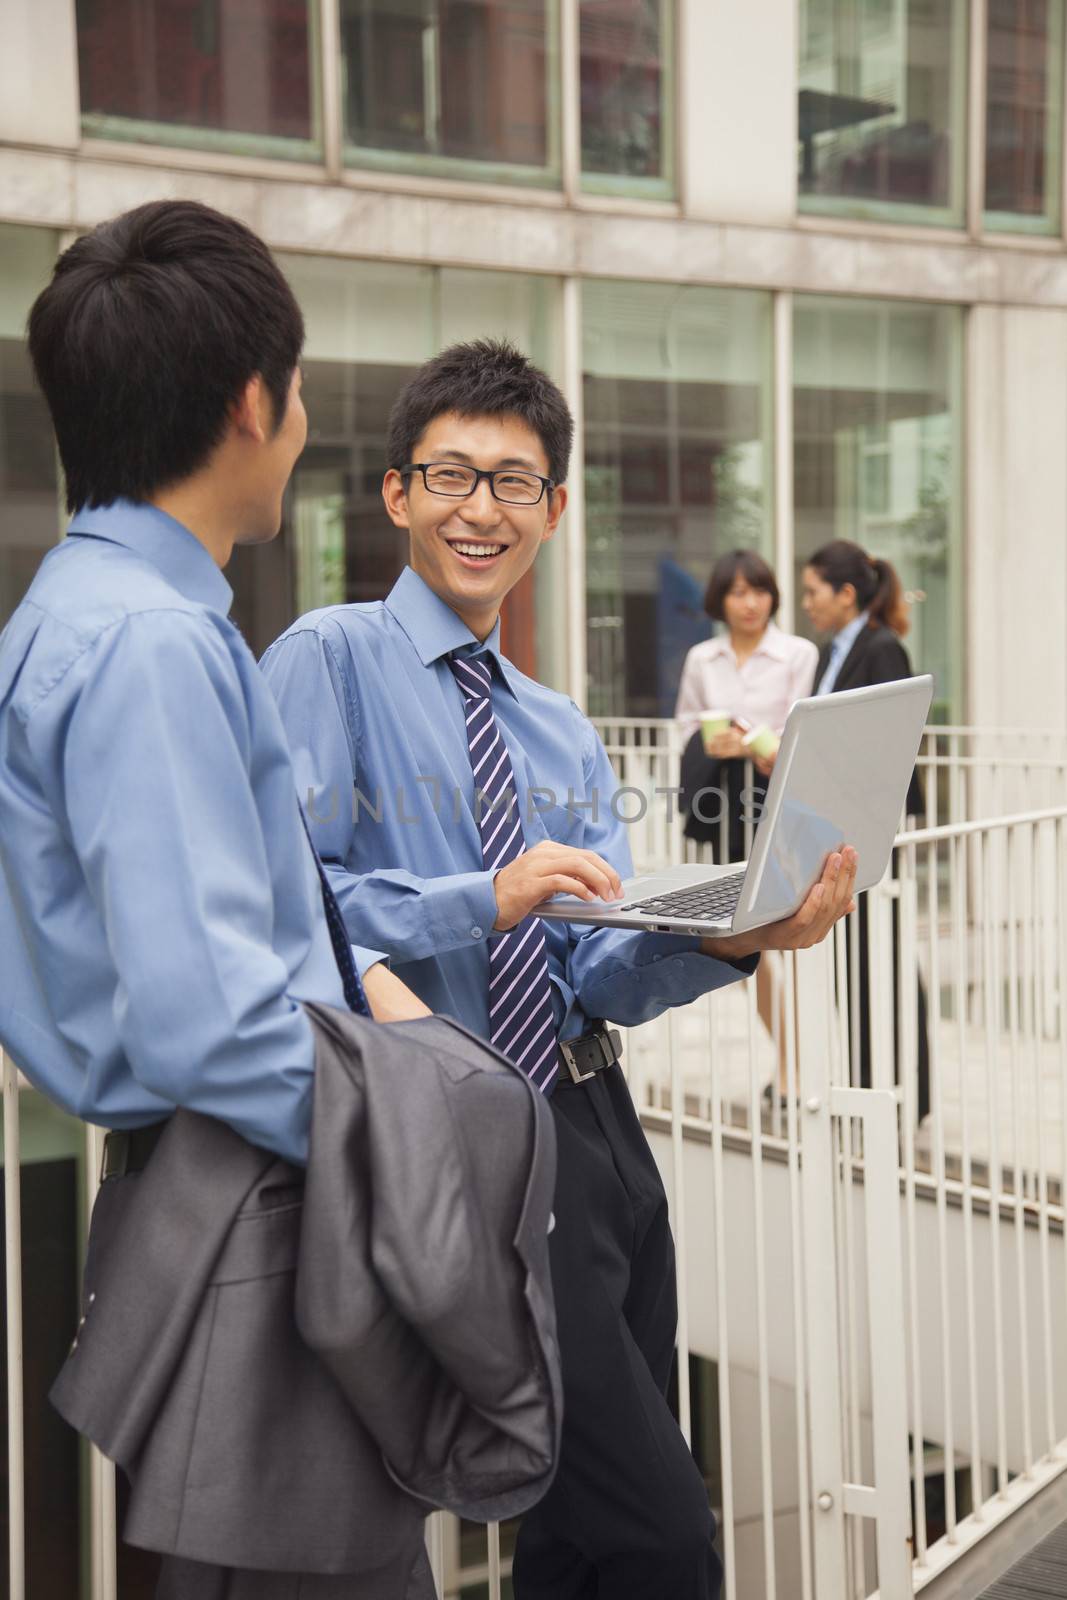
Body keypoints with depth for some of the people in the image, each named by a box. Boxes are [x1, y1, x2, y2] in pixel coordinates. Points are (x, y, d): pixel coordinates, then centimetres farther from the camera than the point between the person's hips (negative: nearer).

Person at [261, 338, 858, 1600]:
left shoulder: (565, 737, 17)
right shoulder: (331, 660, -3)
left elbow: (603, 975, 7)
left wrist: (733, 939, -12)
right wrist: (486, 899, -24)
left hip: (596, 1130, 7)